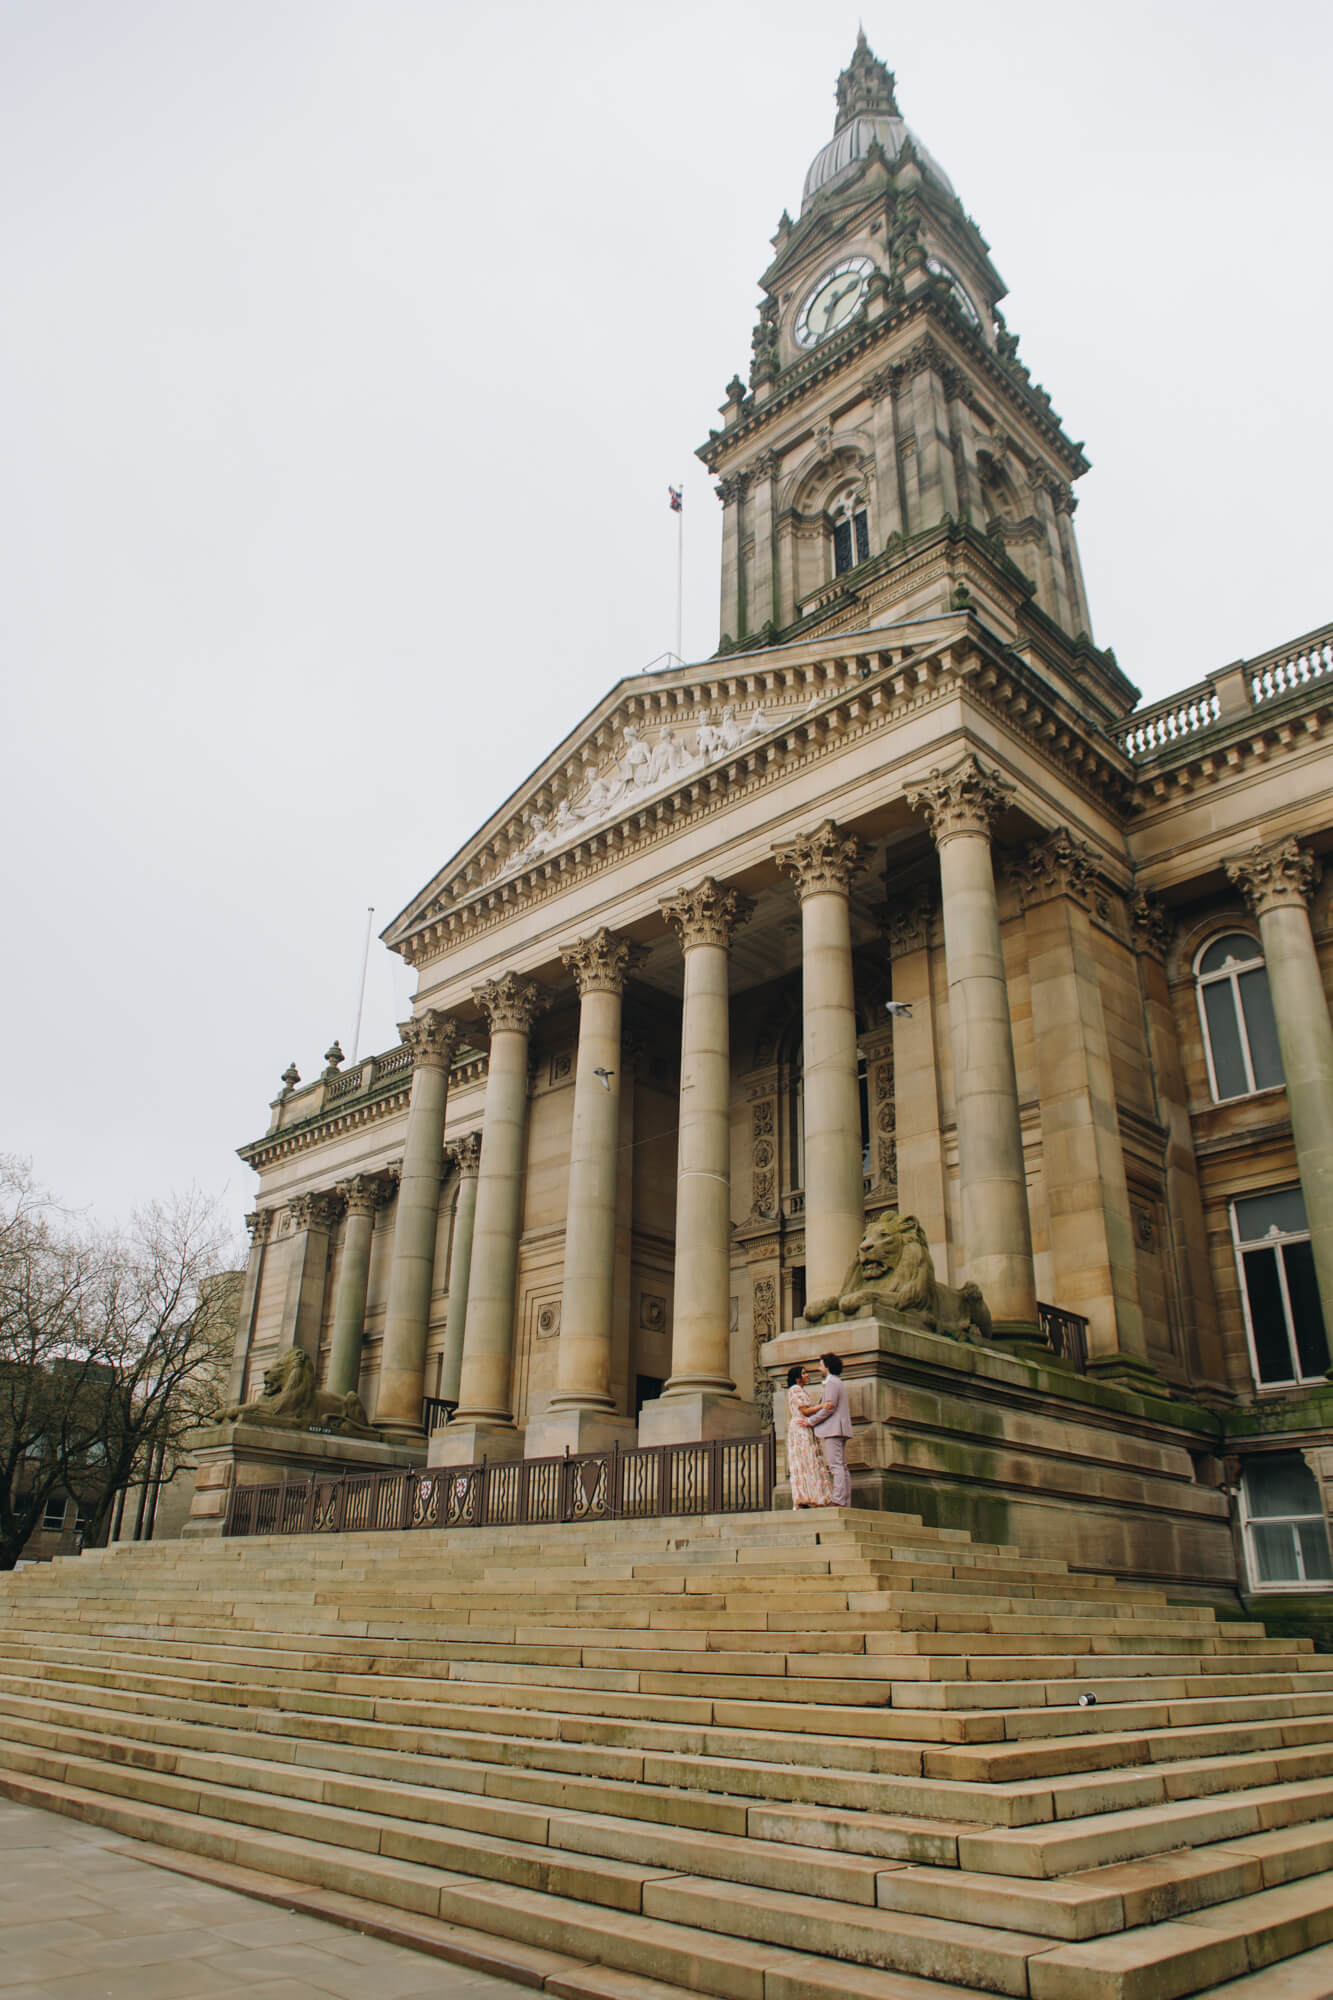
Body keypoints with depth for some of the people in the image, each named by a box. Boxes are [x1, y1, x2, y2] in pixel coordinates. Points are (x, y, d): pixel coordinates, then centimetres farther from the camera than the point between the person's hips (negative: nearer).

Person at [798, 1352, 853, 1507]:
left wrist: (810, 1421, -10)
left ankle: (838, 1501, -20)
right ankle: (846, 1503, 2)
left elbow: (829, 1407, -16)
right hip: (839, 1430, 10)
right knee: (842, 1467, 5)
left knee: (836, 1466, -14)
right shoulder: (838, 1383, 25)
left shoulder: (832, 1382, -7)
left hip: (833, 1429, -10)